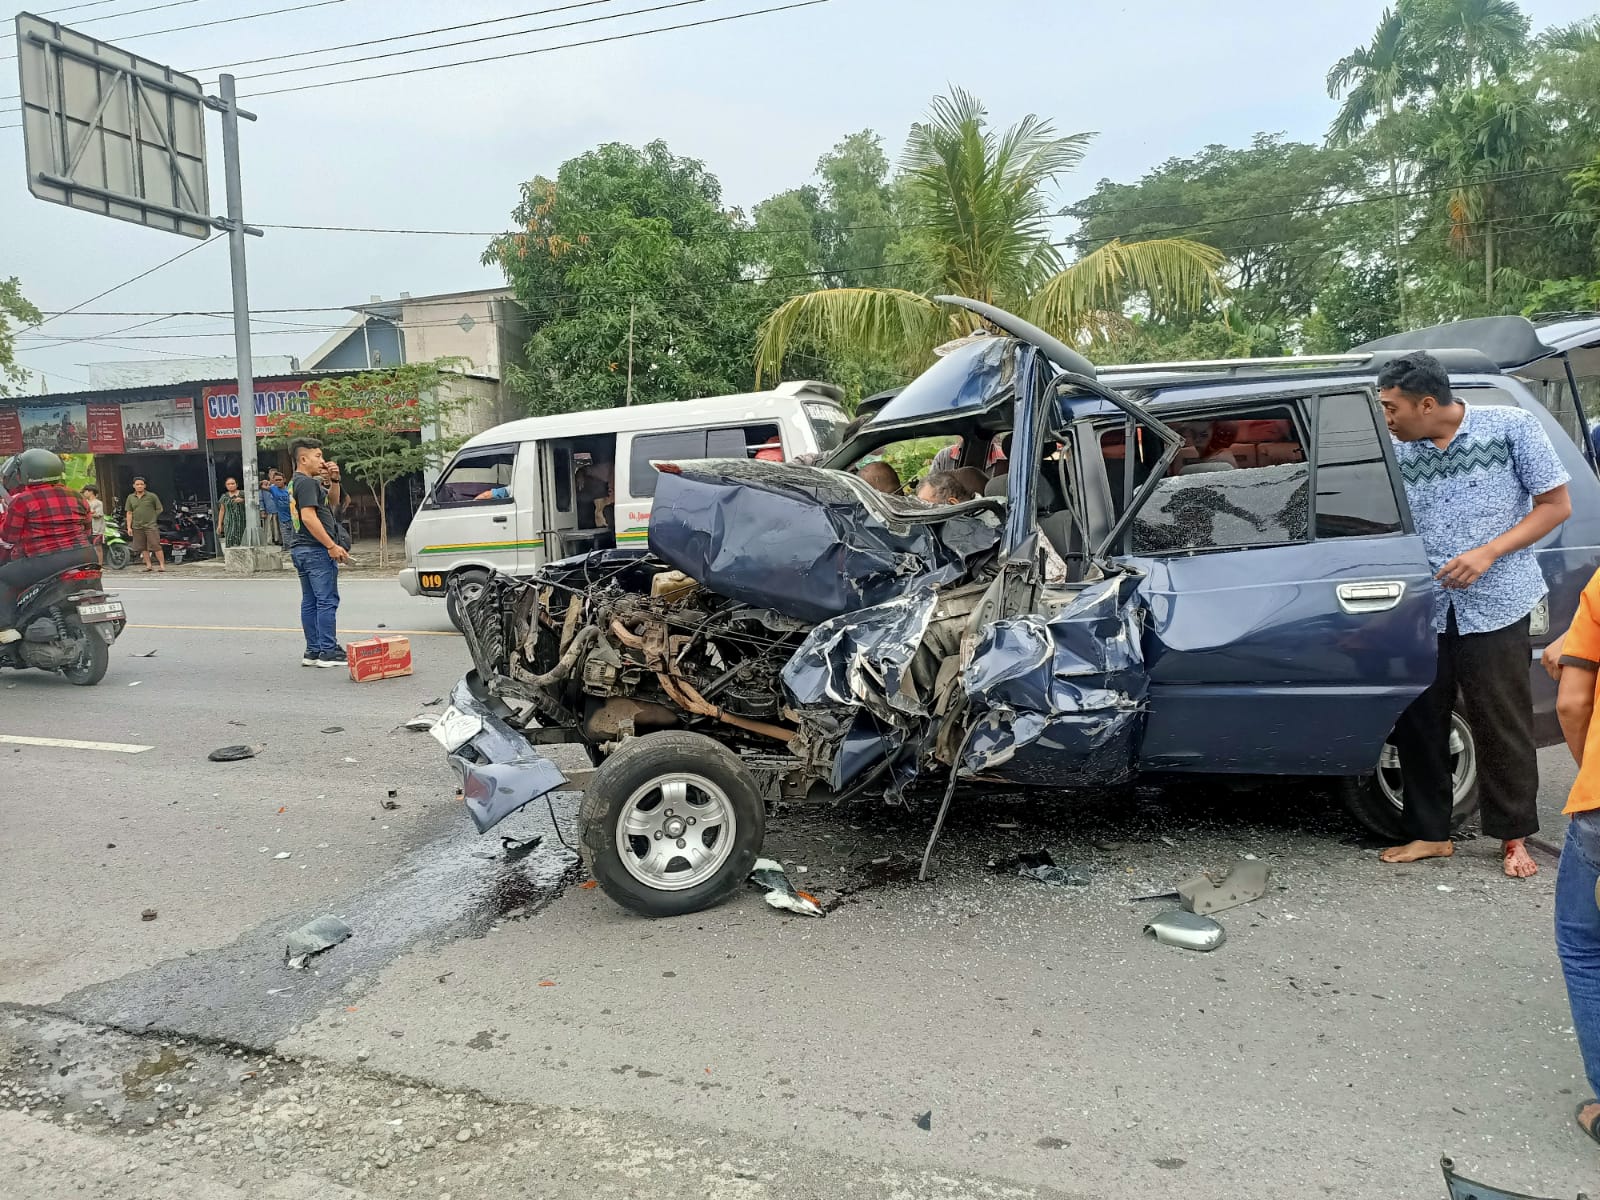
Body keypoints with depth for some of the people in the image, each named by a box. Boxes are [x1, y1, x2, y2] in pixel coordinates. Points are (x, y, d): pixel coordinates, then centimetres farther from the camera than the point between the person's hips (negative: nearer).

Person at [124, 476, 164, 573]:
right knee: (143, 548, 7)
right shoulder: (130, 498, 10)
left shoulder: (152, 496, -1)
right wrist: (129, 527, 5)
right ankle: (148, 565, 15)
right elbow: (129, 513, 11)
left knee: (156, 546, -9)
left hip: (151, 526, -4)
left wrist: (151, 517, 4)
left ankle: (162, 566, -7)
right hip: (137, 527, 4)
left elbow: (160, 509, 7)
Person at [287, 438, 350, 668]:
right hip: (315, 549, -10)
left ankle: (313, 651, 15)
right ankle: (328, 652, -7)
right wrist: (332, 546, -22)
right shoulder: (307, 482, -13)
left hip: (300, 548, 10)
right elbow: (308, 517, -22)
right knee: (327, 601, -7)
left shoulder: (297, 482, 18)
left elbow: (333, 500, 25)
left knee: (310, 601, 11)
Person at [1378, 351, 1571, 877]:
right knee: (1417, 721, 6)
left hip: (1495, 605, -3)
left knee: (1501, 724, 4)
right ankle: (1430, 833, 21)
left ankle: (1514, 838, 22)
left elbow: (1556, 504, -3)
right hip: (1423, 611, 3)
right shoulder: (1398, 452, 1)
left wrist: (1488, 553, -15)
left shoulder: (1510, 427, -6)